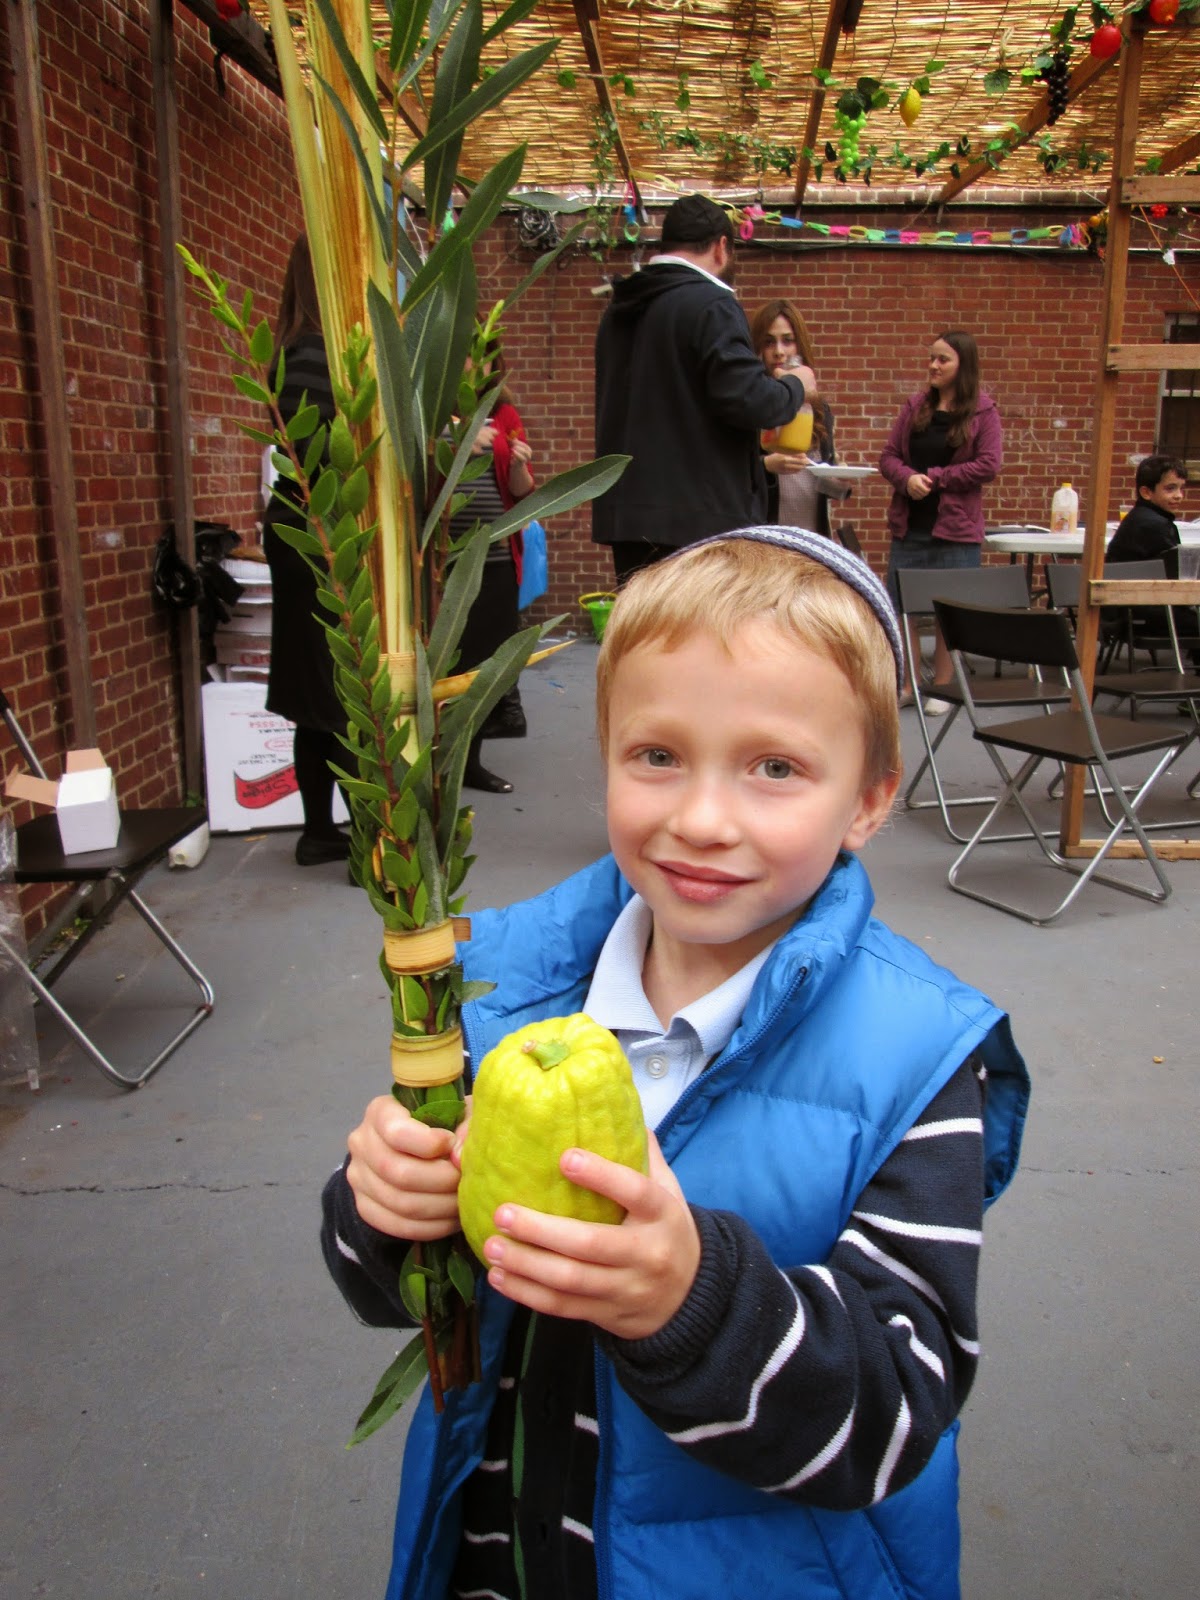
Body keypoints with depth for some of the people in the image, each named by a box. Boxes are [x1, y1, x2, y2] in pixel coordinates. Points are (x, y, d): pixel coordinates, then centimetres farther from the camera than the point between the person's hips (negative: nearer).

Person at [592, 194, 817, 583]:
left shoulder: (619, 310, 14)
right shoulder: (712, 305, -10)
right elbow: (748, 401, -19)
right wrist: (796, 385, 1)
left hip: (625, 512, 8)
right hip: (700, 519, -7)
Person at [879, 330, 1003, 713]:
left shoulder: (983, 411, -3)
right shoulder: (915, 406, 8)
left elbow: (988, 465, -9)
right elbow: (888, 456, 6)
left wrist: (934, 478, -12)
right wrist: (908, 479, -15)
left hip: (956, 526, -3)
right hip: (909, 523, 4)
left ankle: (942, 687, 15)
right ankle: (906, 684, 16)